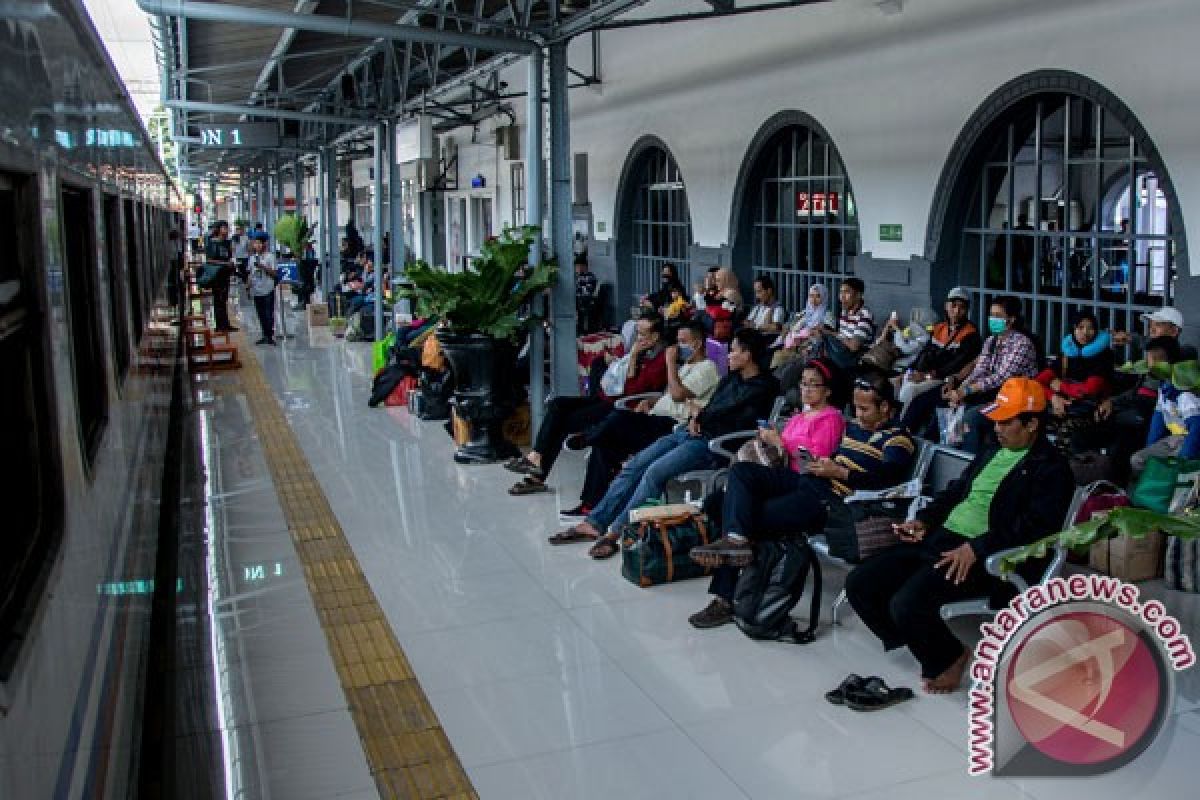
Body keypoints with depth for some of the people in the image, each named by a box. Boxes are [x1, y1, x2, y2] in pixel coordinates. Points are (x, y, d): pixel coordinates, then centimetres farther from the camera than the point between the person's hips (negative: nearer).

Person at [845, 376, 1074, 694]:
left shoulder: (1051, 467, -4)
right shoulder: (992, 453, 23)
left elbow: (1035, 524, -17)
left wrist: (976, 548, -24)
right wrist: (924, 520, 11)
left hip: (985, 558, -9)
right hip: (940, 538, 9)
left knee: (907, 604, -30)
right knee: (859, 583, -4)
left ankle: (948, 656, 2)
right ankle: (925, 644, 12)